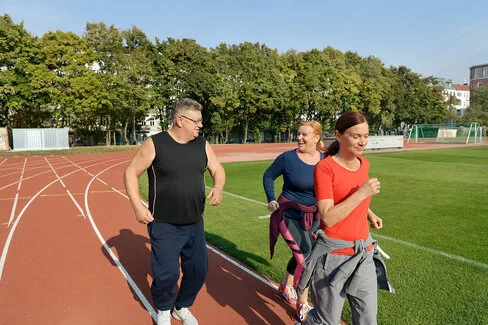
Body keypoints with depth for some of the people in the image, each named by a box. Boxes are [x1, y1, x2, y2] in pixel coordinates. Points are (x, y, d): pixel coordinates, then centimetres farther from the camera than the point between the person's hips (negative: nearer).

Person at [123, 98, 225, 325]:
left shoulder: (202, 145, 1)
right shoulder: (154, 144, -11)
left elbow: (218, 170, 8)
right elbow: (131, 173, -5)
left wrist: (218, 187, -15)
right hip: (165, 226, -4)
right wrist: (137, 206, -14)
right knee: (167, 274, 0)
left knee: (198, 270, 13)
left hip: (195, 224, 5)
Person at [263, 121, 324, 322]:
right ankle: (303, 304, 12)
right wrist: (271, 200, -10)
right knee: (305, 255, -10)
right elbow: (268, 176, -1)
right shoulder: (287, 158, -15)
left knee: (301, 254, 19)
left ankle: (286, 286, 47)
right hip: (289, 214, -5)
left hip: (313, 217, 5)